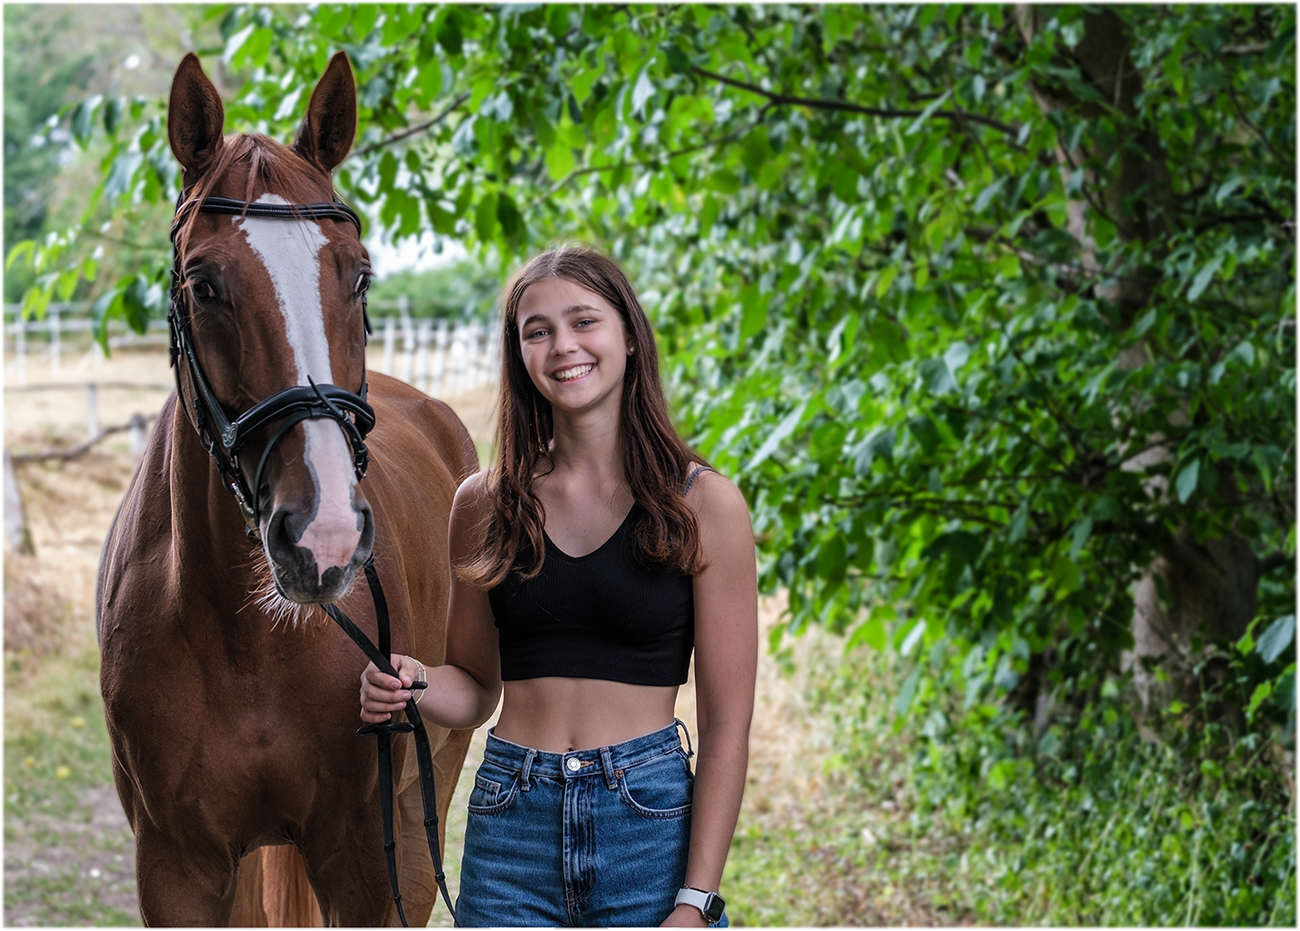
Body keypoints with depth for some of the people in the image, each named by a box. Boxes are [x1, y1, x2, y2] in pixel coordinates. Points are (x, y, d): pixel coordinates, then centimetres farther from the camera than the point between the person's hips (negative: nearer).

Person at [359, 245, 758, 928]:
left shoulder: (702, 504, -3)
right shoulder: (483, 505, 5)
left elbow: (726, 722, -4)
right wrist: (413, 688, -8)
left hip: (650, 821, -2)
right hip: (510, 826, 2)